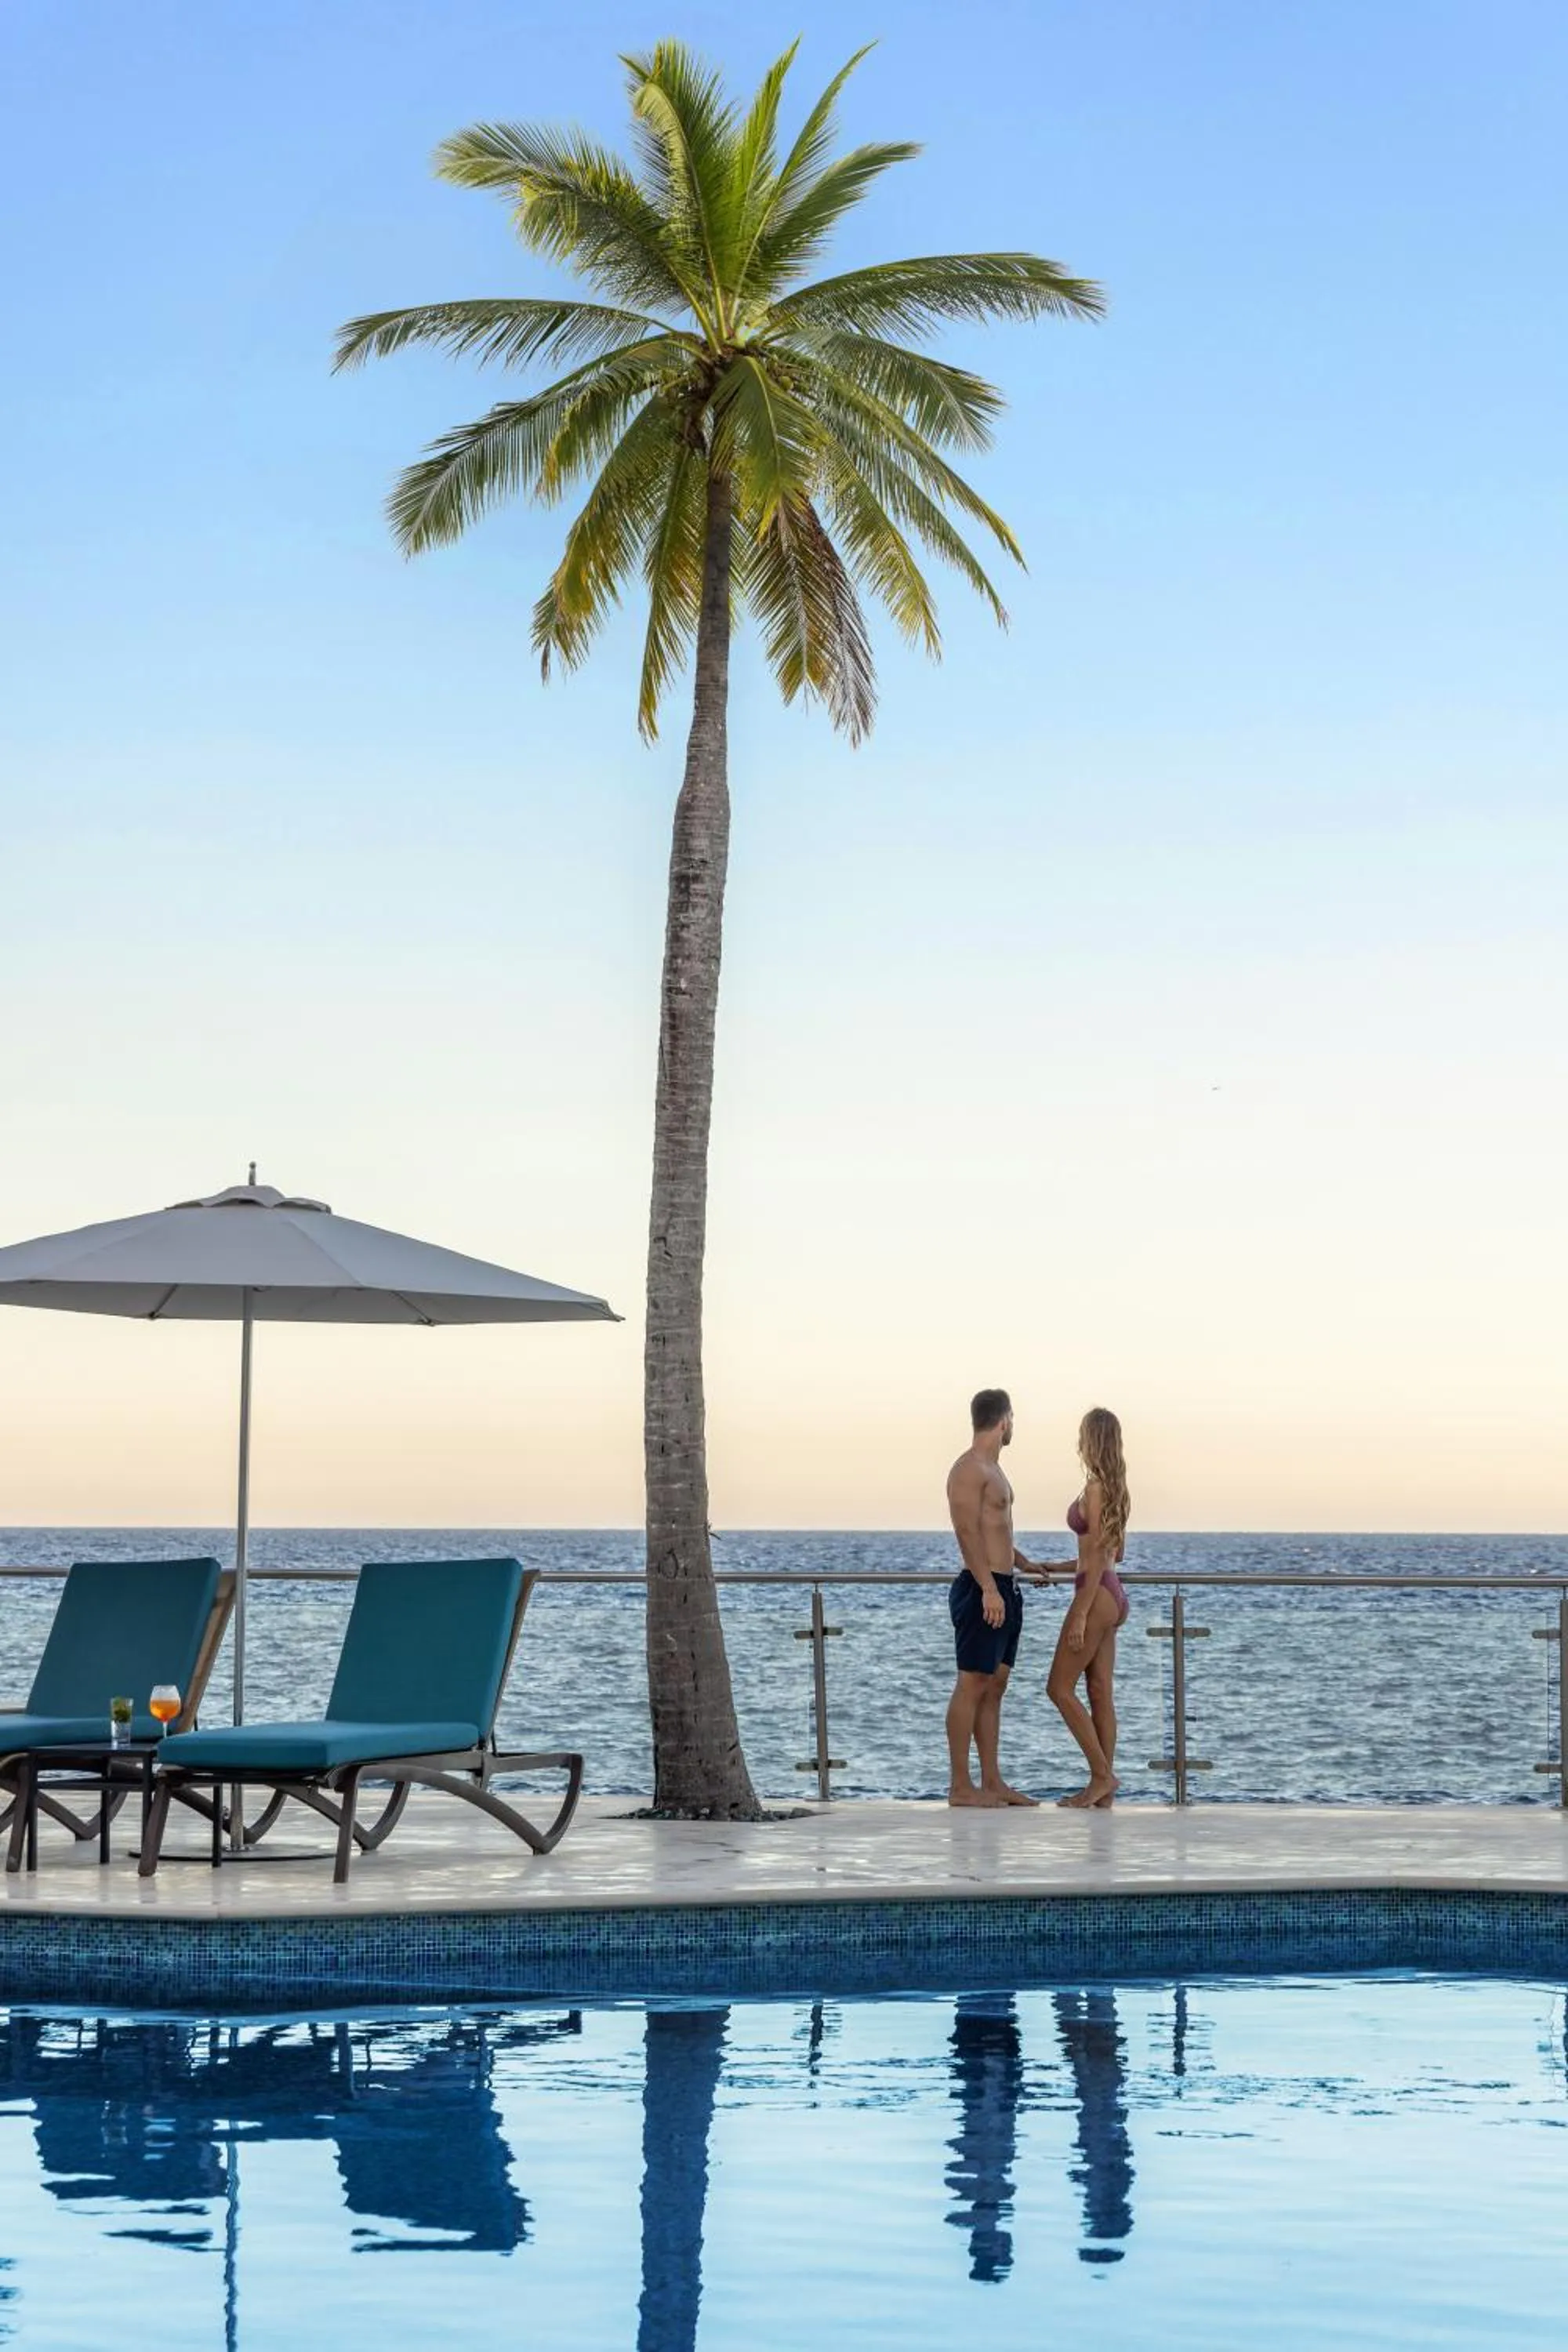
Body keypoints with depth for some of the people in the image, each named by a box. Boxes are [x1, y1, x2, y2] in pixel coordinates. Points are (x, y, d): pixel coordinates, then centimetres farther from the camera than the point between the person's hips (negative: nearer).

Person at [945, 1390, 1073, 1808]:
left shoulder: (992, 1470, 20)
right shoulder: (969, 1469, -12)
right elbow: (968, 1531, -20)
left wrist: (1028, 1565, 37)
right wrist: (989, 1588, -25)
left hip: (1002, 1589, 10)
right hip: (981, 1590, -10)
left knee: (994, 1686, 10)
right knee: (972, 1686, -8)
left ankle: (992, 1782, 13)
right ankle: (960, 1786, -6)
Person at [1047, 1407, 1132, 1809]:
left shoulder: (1095, 1488, -15)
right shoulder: (1116, 1489, 12)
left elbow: (1099, 1556, -19)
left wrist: (1080, 1615, -20)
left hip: (1097, 1595, -9)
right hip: (1113, 1594, 9)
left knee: (1060, 1688, -4)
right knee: (1101, 1694, 8)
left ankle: (1102, 1775, -6)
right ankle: (1104, 1786, 8)